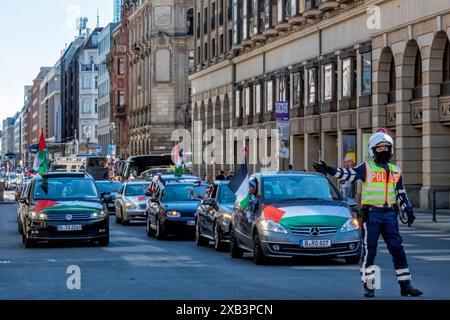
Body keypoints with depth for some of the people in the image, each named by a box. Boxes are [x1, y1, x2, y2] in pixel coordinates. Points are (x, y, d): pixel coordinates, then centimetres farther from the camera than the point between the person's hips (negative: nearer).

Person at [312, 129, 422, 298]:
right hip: (371, 214, -4)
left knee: (397, 249, 2)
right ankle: (368, 286, 10)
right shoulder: (366, 168, -1)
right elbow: (348, 174, -14)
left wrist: (409, 211, 15)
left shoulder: (395, 170, 15)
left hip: (390, 214, 4)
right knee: (369, 251, 0)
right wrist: (329, 170, -29)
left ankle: (405, 285, 7)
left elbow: (401, 193, 22)